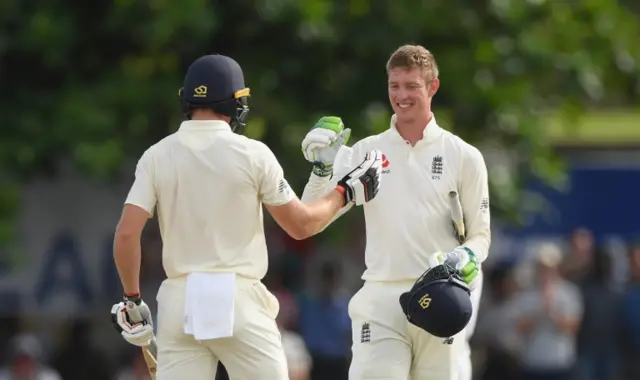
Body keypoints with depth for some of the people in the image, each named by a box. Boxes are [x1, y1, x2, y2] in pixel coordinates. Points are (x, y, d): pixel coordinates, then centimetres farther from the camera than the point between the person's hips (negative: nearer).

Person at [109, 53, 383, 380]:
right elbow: (300, 225, 1)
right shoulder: (252, 154, -4)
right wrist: (346, 192, 16)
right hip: (239, 302, -3)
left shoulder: (157, 156, 2)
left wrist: (132, 300, 6)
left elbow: (126, 234, -5)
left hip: (179, 302, 3)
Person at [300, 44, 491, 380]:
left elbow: (480, 235, 9)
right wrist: (322, 168, -15)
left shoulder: (463, 157, 5)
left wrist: (467, 258, -13)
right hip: (381, 301, 0)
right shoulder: (365, 152, 8)